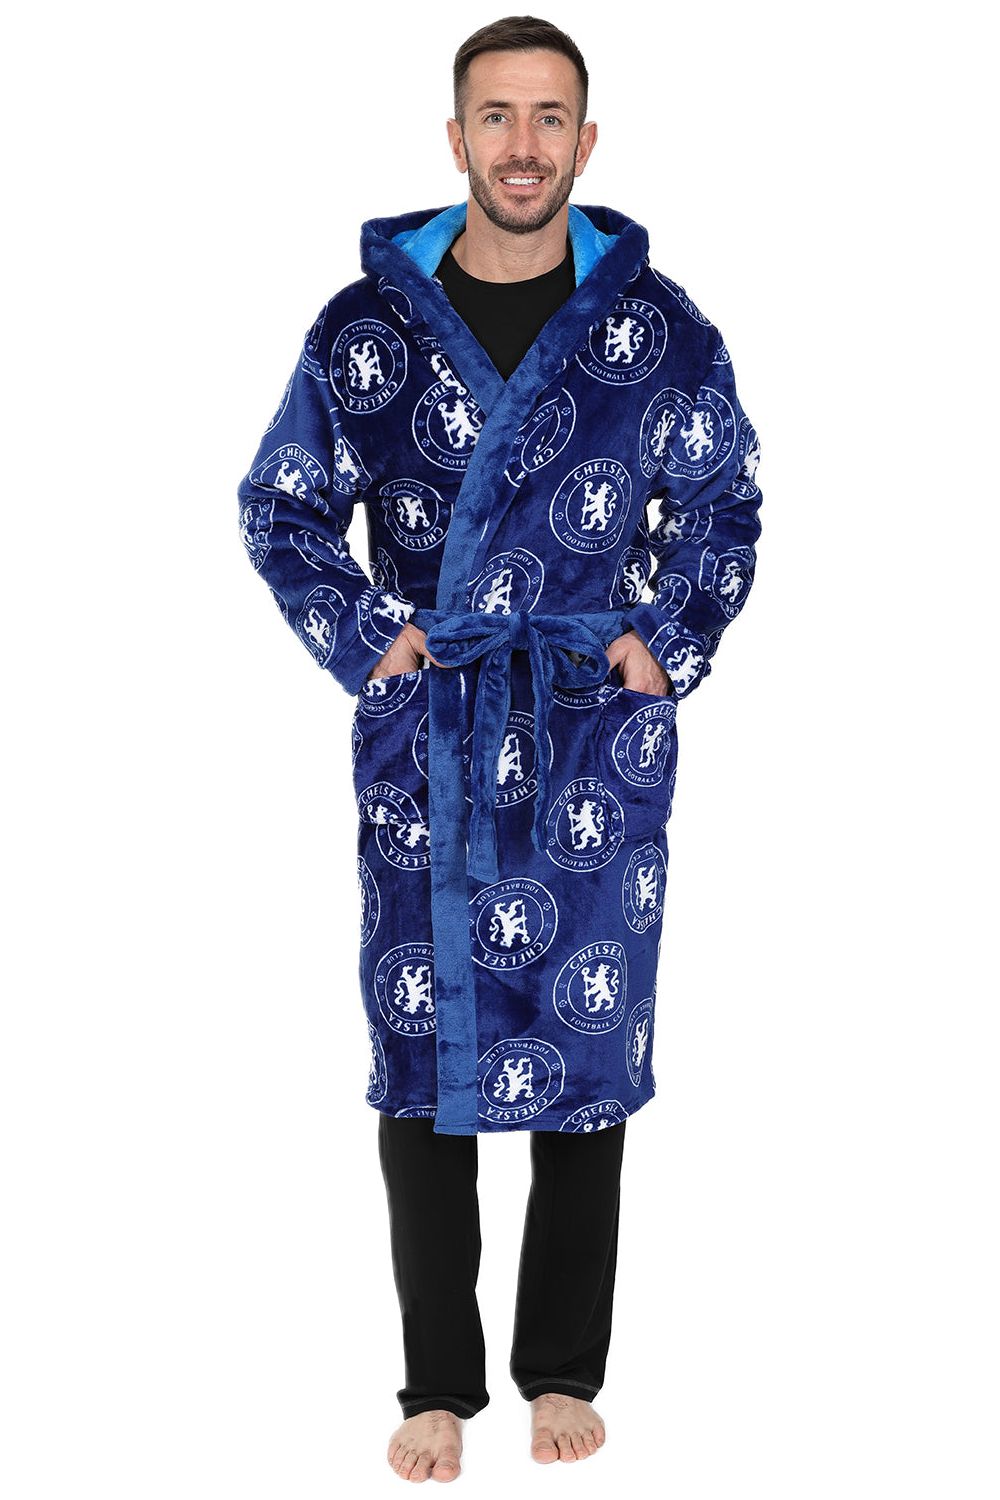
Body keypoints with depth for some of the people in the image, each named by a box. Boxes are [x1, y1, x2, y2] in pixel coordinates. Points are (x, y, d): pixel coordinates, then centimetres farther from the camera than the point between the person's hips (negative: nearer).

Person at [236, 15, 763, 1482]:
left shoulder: (660, 326, 1)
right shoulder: (368, 324, 1)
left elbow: (725, 509, 12)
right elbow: (279, 506, 10)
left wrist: (667, 643, 0)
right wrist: (365, 635, -1)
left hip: (600, 744, 0)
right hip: (423, 743, 0)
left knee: (589, 1055, 6)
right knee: (422, 1057, 4)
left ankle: (565, 1374, 22)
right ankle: (440, 1386, 18)